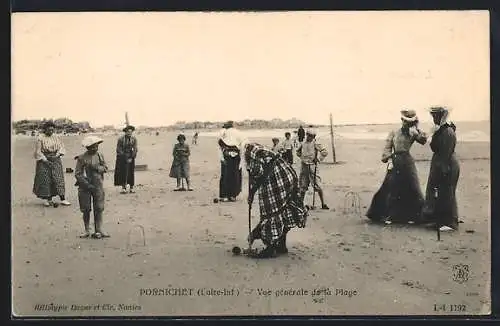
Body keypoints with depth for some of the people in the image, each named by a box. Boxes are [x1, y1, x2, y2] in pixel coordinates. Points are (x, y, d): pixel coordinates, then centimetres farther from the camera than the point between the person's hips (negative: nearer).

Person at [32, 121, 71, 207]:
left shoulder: (56, 137, 6)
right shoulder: (40, 138, -6)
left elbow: (61, 147, 8)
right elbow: (38, 152, -7)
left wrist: (57, 155, -9)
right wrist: (45, 160, -14)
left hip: (55, 160, 3)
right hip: (44, 160, -3)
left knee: (58, 179, -2)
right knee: (45, 179, -2)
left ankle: (63, 199, -3)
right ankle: (46, 199, 8)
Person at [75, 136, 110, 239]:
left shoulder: (99, 155, 5)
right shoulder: (82, 158, -8)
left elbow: (105, 168, 5)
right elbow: (78, 173, -9)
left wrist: (97, 168, -15)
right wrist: (87, 184, -17)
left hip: (98, 185, 3)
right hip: (85, 187, -3)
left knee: (99, 209, 1)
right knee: (86, 210, 5)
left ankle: (98, 230, 9)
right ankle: (87, 230, 17)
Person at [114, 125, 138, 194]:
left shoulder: (134, 139, 1)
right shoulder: (121, 139, -5)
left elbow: (135, 149, 1)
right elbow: (118, 150, -4)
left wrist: (132, 158, -8)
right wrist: (124, 157, -10)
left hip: (131, 157, 2)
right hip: (123, 158, -2)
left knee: (131, 172, 2)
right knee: (123, 172, -7)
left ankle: (131, 187, 8)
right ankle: (123, 188, -3)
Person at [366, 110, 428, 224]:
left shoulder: (413, 134, 8)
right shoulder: (394, 133, 9)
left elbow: (423, 140, -10)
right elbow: (387, 148, 3)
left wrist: (416, 130, -15)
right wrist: (388, 159, -9)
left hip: (407, 163, 0)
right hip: (395, 163, 0)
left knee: (411, 189, 1)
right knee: (391, 189, 1)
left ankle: (411, 215, 13)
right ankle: (388, 216, 11)